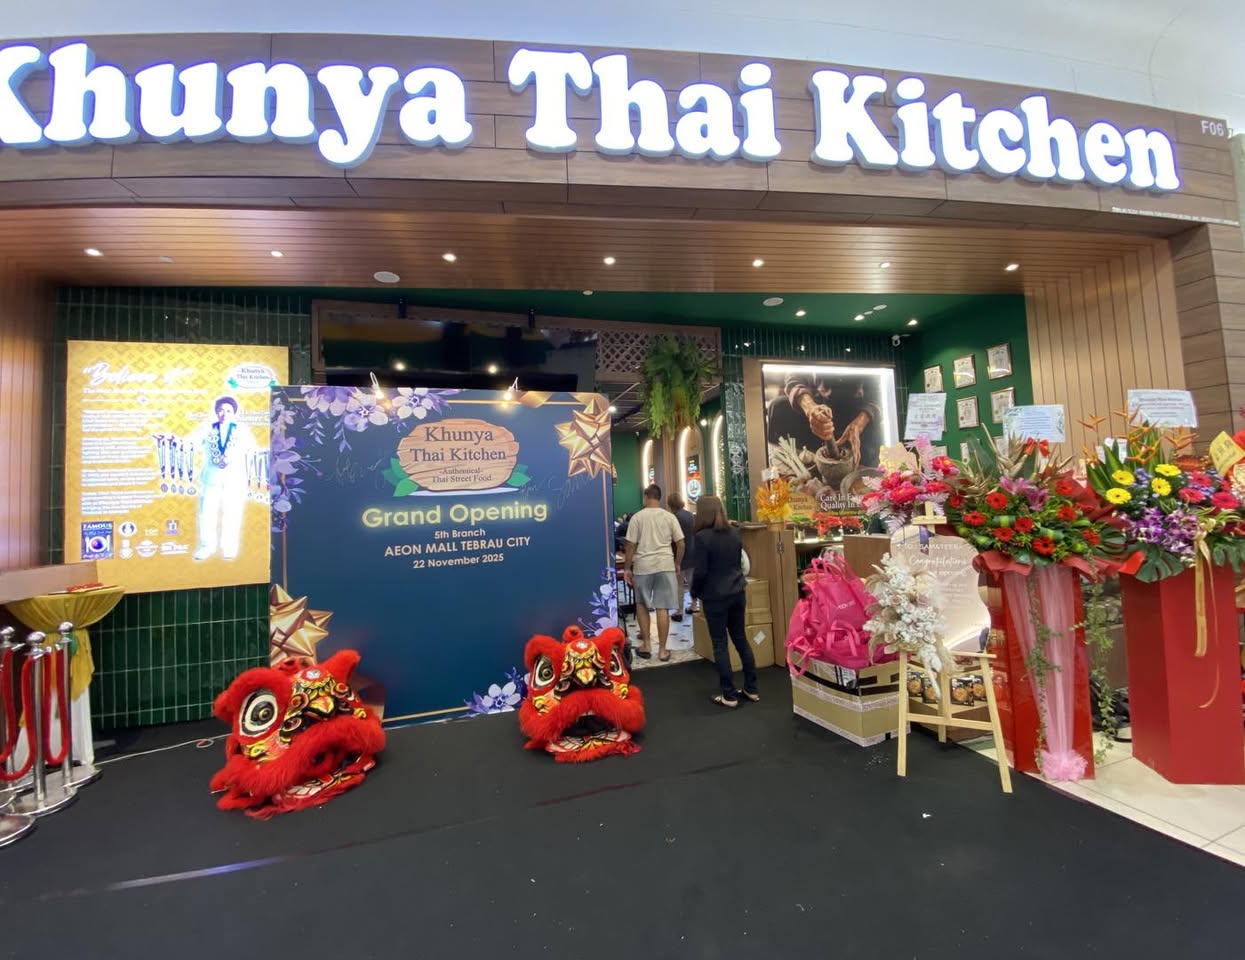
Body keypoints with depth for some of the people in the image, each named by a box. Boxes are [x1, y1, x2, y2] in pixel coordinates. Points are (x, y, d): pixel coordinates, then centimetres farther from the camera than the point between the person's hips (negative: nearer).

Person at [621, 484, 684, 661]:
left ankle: (646, 644, 18)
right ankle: (662, 650, 10)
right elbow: (680, 543, 3)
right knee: (662, 608, 4)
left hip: (643, 566, -1)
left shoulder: (637, 517, -3)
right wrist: (677, 563, 17)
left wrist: (627, 568, 5)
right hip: (665, 565, 1)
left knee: (641, 605, 17)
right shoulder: (669, 517, 2)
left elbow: (631, 546, -4)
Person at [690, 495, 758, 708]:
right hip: (737, 593, 6)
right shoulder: (734, 533, 4)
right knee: (740, 639, 16)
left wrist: (695, 593, 1)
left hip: (715, 597, -6)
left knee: (720, 644, 4)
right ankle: (751, 689, 24)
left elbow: (701, 571, -15)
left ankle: (729, 695, 11)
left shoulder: (702, 537, -16)